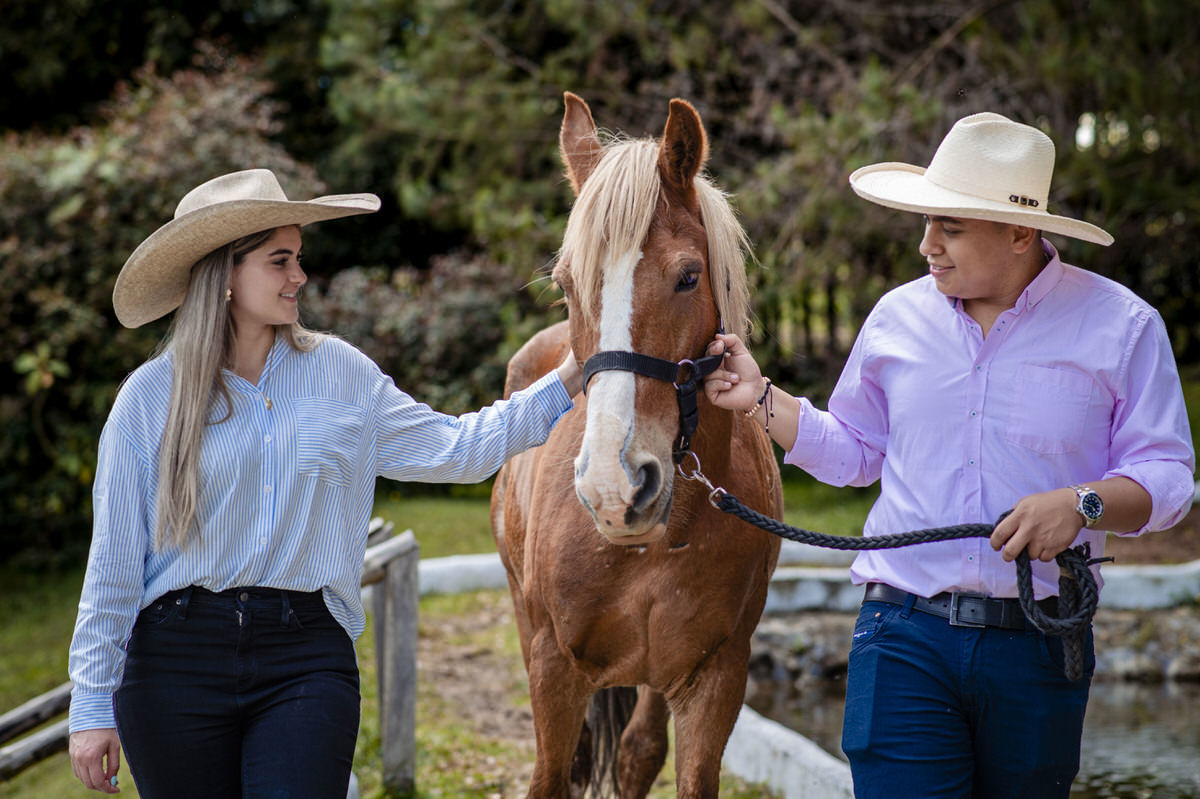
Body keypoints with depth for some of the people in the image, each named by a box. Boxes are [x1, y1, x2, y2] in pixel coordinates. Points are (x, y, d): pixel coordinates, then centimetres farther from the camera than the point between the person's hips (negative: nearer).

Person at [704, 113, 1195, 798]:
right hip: (906, 638, 1)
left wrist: (1081, 504, -19)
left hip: (1038, 653, -1)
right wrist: (761, 399, 7)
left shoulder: (1120, 325, -2)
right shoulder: (897, 318, 7)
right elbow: (855, 452, 20)